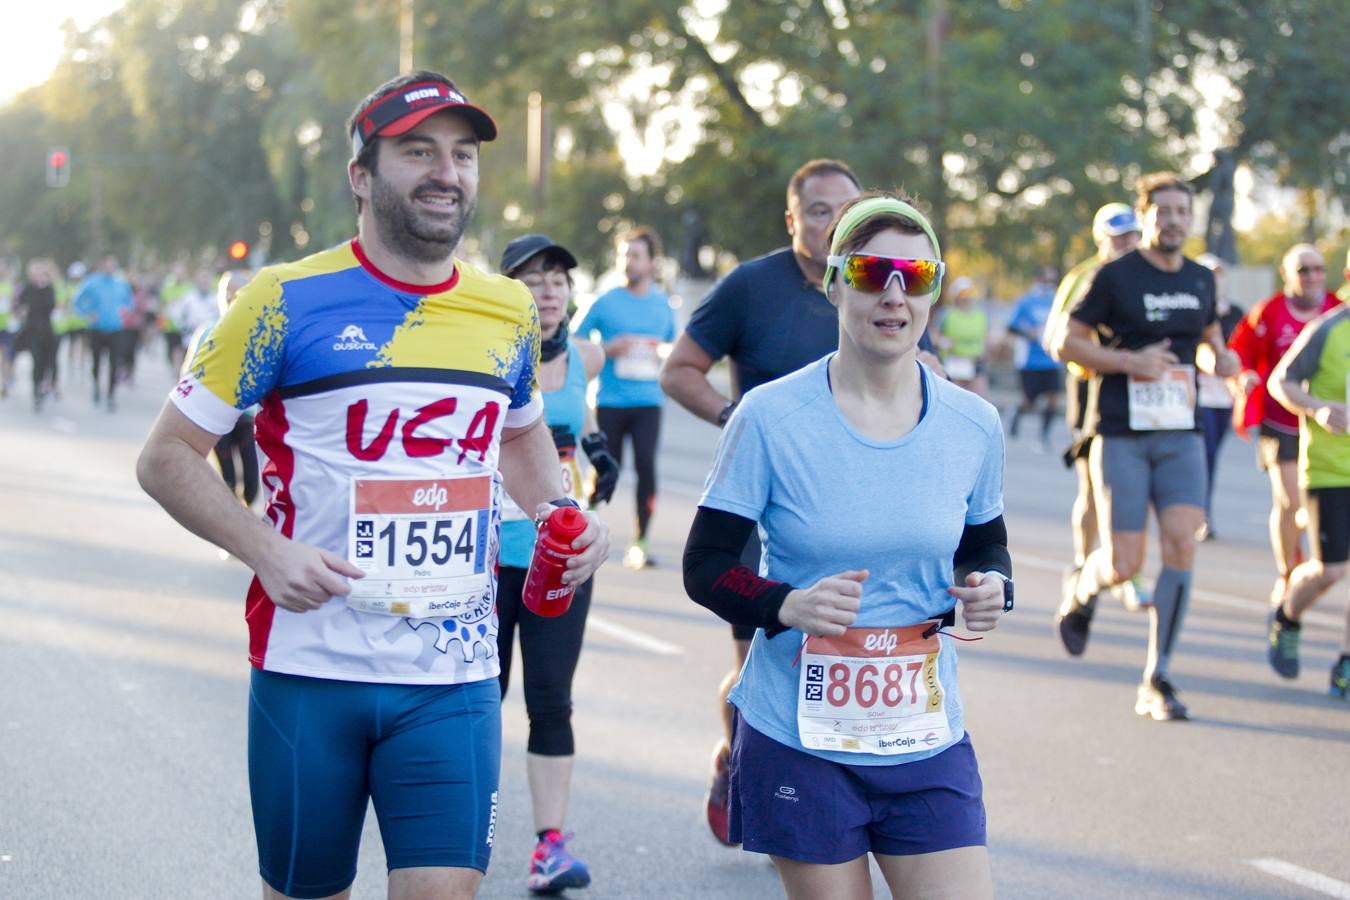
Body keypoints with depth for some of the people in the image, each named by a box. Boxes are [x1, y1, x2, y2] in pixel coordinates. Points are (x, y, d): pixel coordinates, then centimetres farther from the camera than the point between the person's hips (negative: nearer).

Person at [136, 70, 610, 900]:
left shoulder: (509, 311, 8)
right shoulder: (287, 301, -5)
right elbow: (168, 455, -2)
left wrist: (561, 511, 8)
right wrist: (266, 548, -17)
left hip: (454, 680, 2)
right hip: (310, 670, -2)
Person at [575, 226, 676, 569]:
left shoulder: (664, 305, 10)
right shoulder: (606, 302, 2)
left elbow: (674, 346, 23)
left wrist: (664, 351, 0)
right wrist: (608, 350, -10)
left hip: (647, 402, 1)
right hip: (610, 401, -1)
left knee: (646, 464, -13)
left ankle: (639, 541, -6)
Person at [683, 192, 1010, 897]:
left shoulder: (974, 426, 2)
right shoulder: (771, 417, -8)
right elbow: (705, 566, -4)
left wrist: (990, 588, -7)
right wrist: (787, 606, -23)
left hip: (926, 742, 3)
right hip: (798, 740, -3)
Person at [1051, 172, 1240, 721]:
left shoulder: (1200, 280, 10)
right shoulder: (1116, 277, -5)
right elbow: (1065, 344, -4)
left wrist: (1219, 358, 5)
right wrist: (1131, 360, -15)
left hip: (1180, 436, 4)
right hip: (1121, 435, -4)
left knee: (1181, 546, -13)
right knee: (1123, 564, -6)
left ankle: (1156, 682, -5)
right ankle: (1080, 591, 32)